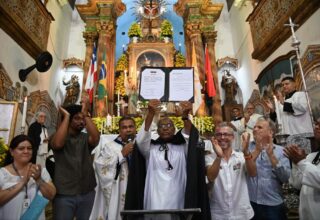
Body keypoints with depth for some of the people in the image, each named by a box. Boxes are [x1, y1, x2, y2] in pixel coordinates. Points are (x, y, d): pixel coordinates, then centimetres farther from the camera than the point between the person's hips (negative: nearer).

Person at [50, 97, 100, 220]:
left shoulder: (86, 138, 2)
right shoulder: (58, 136, -2)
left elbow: (96, 139, -21)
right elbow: (58, 144, -26)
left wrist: (85, 114, -19)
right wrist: (66, 116, -18)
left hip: (87, 193, 3)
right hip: (64, 194, -2)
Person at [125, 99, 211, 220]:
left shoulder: (182, 148, 6)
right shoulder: (150, 148, 5)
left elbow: (191, 136, -14)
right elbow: (142, 137, -14)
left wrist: (185, 116, -33)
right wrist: (151, 113, -30)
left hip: (177, 203, 1)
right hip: (155, 203, 0)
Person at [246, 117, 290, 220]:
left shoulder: (281, 151, 1)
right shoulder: (247, 147, 2)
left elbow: (286, 178, -9)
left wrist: (271, 155, -16)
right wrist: (257, 151, -18)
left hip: (273, 205, 0)